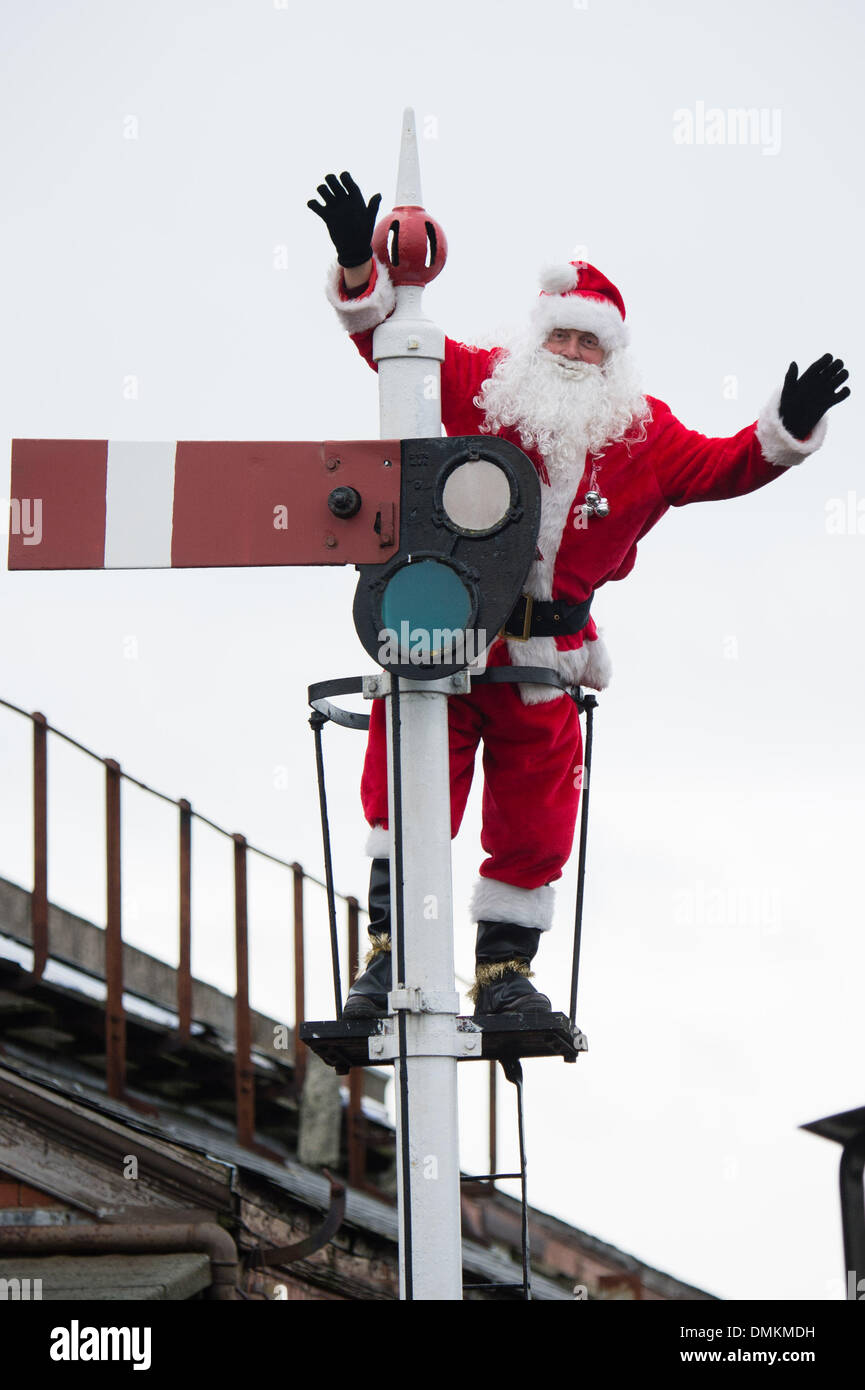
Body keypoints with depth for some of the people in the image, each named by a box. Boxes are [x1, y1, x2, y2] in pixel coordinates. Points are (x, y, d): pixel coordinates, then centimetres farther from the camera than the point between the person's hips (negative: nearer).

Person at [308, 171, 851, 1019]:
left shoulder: (643, 436, 6)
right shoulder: (479, 385, 0)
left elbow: (726, 467, 3)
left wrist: (789, 427, -15)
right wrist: (358, 267, -18)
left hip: (542, 657, 2)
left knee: (532, 826, 5)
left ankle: (504, 966, 16)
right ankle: (389, 946, 2)